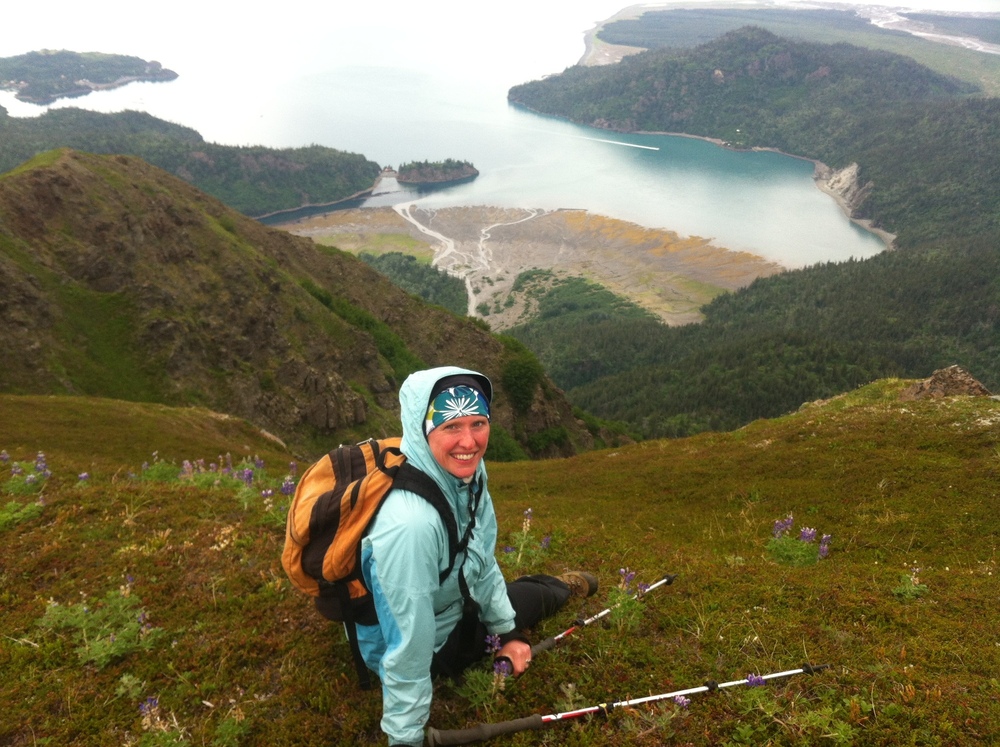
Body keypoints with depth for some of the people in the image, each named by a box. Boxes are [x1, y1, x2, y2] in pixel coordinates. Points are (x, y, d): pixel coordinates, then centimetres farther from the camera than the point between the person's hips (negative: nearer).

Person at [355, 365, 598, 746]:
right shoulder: (410, 523, -43)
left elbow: (481, 561, -2)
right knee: (529, 596, 17)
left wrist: (507, 631, 6)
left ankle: (561, 586, 58)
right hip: (434, 644, -4)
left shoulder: (467, 471, -17)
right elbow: (409, 643, -35)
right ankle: (564, 587, 50)